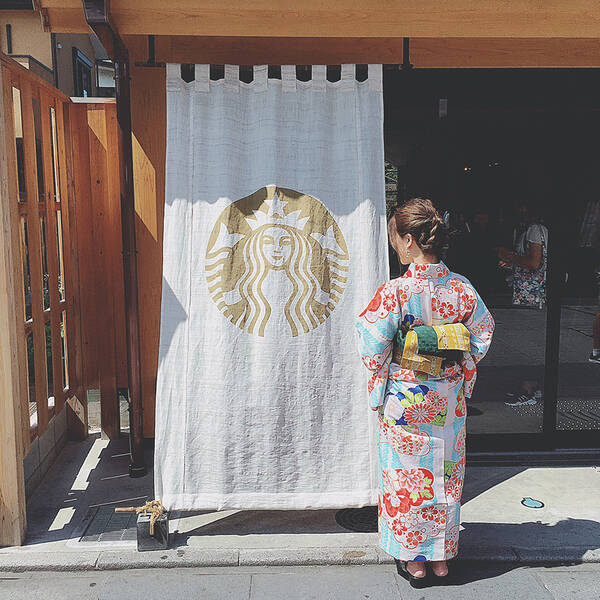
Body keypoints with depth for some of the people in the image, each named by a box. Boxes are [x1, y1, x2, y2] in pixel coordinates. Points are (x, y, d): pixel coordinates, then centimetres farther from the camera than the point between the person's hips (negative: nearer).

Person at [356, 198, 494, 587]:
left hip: (404, 401, -4)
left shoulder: (394, 292, -21)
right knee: (445, 475, 19)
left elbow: (373, 349, -16)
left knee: (405, 476, 13)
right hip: (449, 401, 4)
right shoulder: (462, 289, -6)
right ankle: (441, 556, 33)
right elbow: (482, 338, 5)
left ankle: (413, 560, 26)